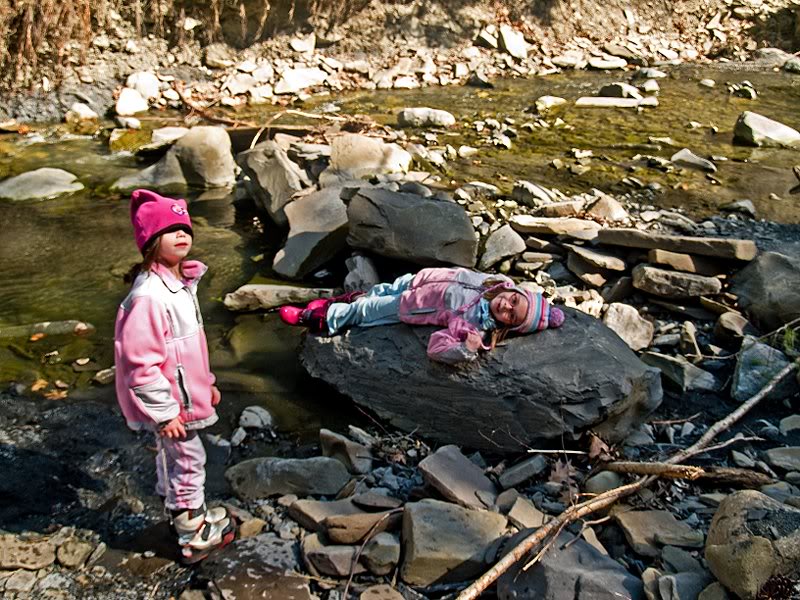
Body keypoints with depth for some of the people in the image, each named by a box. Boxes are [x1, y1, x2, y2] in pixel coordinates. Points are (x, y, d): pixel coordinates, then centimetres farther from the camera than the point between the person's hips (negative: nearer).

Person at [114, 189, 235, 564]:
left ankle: (181, 514, 45)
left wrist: (206, 382, 20)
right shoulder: (148, 296, -28)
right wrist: (163, 412, -22)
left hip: (185, 392, 9)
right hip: (169, 401, -9)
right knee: (188, 460, 5)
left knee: (174, 457, 25)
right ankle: (194, 537, 22)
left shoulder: (180, 281, 4)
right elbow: (140, 363, -27)